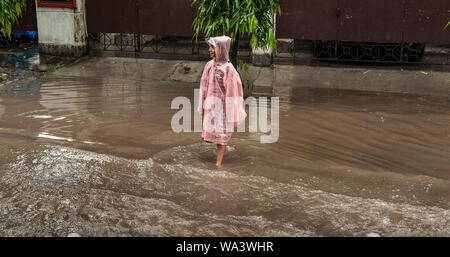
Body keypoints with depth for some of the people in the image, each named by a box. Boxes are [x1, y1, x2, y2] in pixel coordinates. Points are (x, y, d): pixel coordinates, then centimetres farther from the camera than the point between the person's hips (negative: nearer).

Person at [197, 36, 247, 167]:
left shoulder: (228, 68, -16)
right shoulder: (209, 65, 2)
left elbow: (233, 92, -15)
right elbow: (204, 86, 9)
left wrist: (233, 117, -15)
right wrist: (203, 106, 10)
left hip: (222, 106, -6)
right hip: (210, 105, 6)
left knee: (221, 135, 3)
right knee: (211, 130, 15)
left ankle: (218, 163, 12)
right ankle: (224, 148, 40)